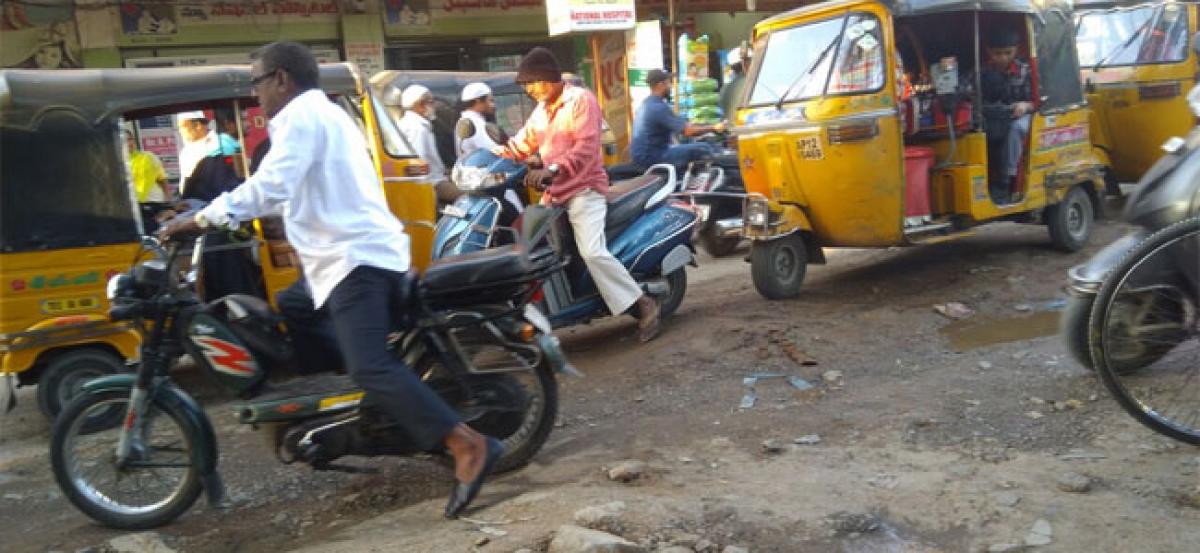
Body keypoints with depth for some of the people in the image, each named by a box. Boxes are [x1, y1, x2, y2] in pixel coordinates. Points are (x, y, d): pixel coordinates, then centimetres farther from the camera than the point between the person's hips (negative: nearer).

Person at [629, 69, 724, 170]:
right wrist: (714, 128, -10)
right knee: (704, 149, -14)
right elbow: (687, 131, -20)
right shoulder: (659, 107, -19)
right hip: (652, 157, -10)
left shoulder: (645, 104, 12)